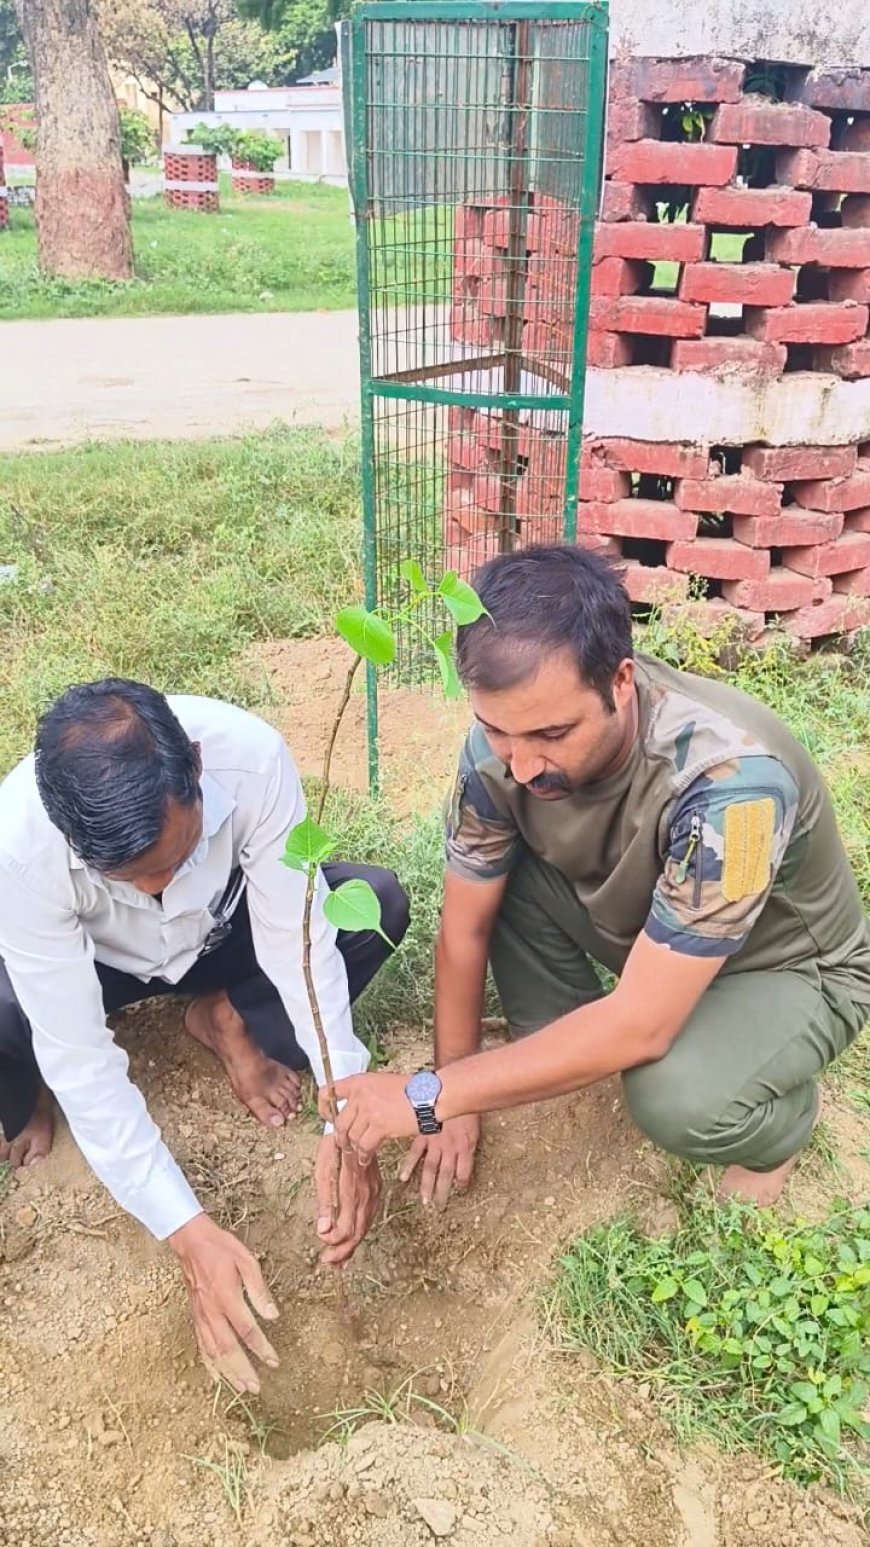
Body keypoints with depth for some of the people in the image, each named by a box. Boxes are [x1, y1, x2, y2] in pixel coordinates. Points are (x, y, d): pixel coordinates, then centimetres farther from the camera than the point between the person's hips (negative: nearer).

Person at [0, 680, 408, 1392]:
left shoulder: (250, 753, -38)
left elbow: (295, 935, -29)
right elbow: (78, 1056, -34)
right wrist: (189, 1233, -37)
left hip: (219, 929, 2)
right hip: (96, 961, -1)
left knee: (379, 904, -24)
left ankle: (225, 1018, 3)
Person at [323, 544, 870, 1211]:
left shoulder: (729, 779, -40)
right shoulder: (503, 742, -23)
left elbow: (641, 1025, -37)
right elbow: (466, 928, -10)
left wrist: (429, 1096, -33)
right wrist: (454, 1097, -7)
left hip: (792, 967, -4)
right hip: (642, 929, 5)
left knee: (676, 1098, -33)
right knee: (494, 871, -18)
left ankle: (781, 1120, 2)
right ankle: (560, 1054, 3)